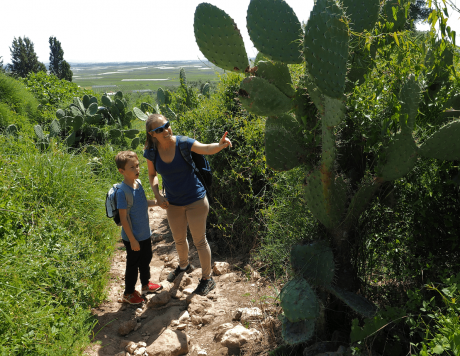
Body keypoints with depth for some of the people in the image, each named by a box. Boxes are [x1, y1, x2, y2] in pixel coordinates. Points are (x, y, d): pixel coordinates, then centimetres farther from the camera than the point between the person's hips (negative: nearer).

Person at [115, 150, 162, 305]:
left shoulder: (138, 183, -2)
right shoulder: (122, 191, -26)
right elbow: (123, 218, -22)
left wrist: (157, 202, 0)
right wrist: (132, 240, -19)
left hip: (145, 234, 8)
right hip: (132, 238, -8)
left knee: (146, 260, 25)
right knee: (133, 264, 11)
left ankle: (145, 284, 48)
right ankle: (128, 293, 32)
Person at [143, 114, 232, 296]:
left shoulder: (182, 143, -21)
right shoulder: (151, 152, -10)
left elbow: (206, 148, -37)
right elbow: (152, 175, 7)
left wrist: (220, 145, -59)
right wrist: (157, 195, -7)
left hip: (195, 200, -4)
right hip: (173, 203, 4)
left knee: (199, 241, 7)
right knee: (178, 239, 24)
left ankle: (207, 279, 28)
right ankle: (184, 265, 55)